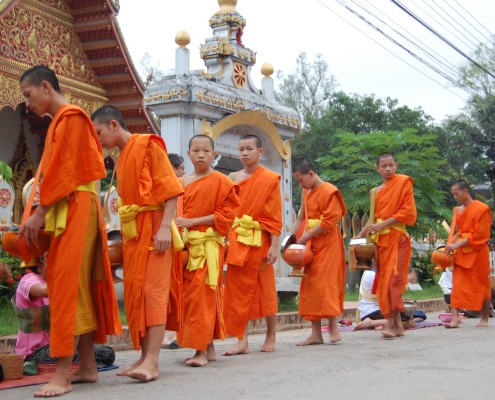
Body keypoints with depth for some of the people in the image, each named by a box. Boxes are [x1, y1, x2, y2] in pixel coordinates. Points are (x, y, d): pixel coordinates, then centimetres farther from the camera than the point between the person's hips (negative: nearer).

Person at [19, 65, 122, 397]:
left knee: (68, 285, -13)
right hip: (67, 211, 10)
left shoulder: (70, 117, -7)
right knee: (79, 288, 9)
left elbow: (63, 171, -15)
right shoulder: (60, 122, 21)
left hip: (75, 210, -10)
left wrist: (39, 213, -15)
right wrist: (41, 215, 9)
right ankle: (88, 367, 14)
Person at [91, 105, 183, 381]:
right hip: (132, 232, 9)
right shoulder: (122, 157, 19)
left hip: (152, 228, -9)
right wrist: (126, 233, 10)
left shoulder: (148, 145, -6)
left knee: (153, 289, -12)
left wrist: (165, 227, -22)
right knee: (135, 292, 7)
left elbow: (171, 188, -13)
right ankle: (145, 357, 12)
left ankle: (152, 361, -16)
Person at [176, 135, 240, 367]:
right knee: (190, 295, 5)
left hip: (210, 245, -5)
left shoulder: (221, 182, -2)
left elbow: (225, 215, -7)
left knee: (202, 295, -11)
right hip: (188, 245, 6)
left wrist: (193, 221, -12)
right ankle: (209, 348, 14)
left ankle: (201, 350, -8)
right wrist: (179, 224, -2)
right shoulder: (184, 183, 13)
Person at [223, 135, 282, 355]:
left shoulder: (270, 179, -1)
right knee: (238, 290, 1)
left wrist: (274, 245, -10)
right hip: (236, 240, 4)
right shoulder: (235, 178, 10)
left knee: (265, 290, 5)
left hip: (259, 240, -4)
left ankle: (271, 337, 19)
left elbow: (275, 216, -4)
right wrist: (227, 238, -1)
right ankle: (242, 341, 5)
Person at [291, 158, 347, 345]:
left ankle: (333, 328, 2)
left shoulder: (329, 191, -11)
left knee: (325, 284, -8)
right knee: (310, 286, 5)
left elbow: (328, 222, -16)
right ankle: (316, 333, 8)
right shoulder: (306, 192, 14)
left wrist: (305, 237, -15)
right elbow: (301, 217, 13)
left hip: (327, 244, -8)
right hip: (310, 245, 8)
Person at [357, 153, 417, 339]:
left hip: (396, 237, -6)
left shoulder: (404, 182, 0)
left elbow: (407, 211, -7)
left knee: (392, 279, -13)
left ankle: (391, 323, -13)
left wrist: (383, 224, -13)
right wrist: (360, 236, 8)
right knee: (383, 280, 2)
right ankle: (397, 325, 5)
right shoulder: (376, 191, 17)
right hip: (380, 239, 6)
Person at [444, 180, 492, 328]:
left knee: (482, 285, 6)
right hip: (461, 253, 5)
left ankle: (484, 318, 20)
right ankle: (455, 319, -10)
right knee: (457, 285, -5)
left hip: (477, 253, -5)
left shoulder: (482, 209, -10)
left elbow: (480, 235, -14)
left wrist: (457, 244, -18)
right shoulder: (458, 210, 9)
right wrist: (452, 245, -2)